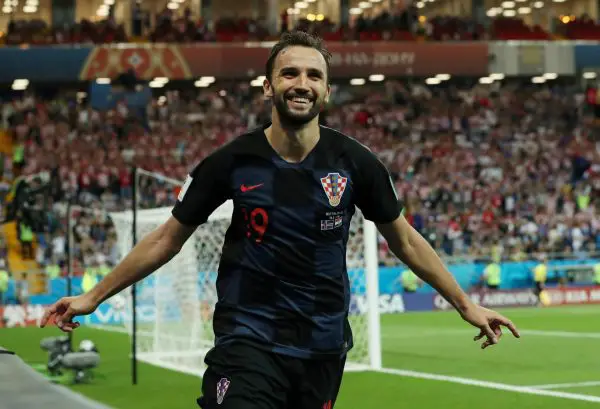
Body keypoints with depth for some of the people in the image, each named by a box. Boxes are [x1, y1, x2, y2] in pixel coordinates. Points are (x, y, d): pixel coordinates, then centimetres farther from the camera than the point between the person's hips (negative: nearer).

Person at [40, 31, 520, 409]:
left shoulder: (355, 163, -3)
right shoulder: (232, 162, -5)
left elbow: (404, 240, 11)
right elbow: (168, 238, 6)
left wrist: (466, 305, 11)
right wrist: (94, 297, 8)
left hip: (323, 346, 2)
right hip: (248, 342, -2)